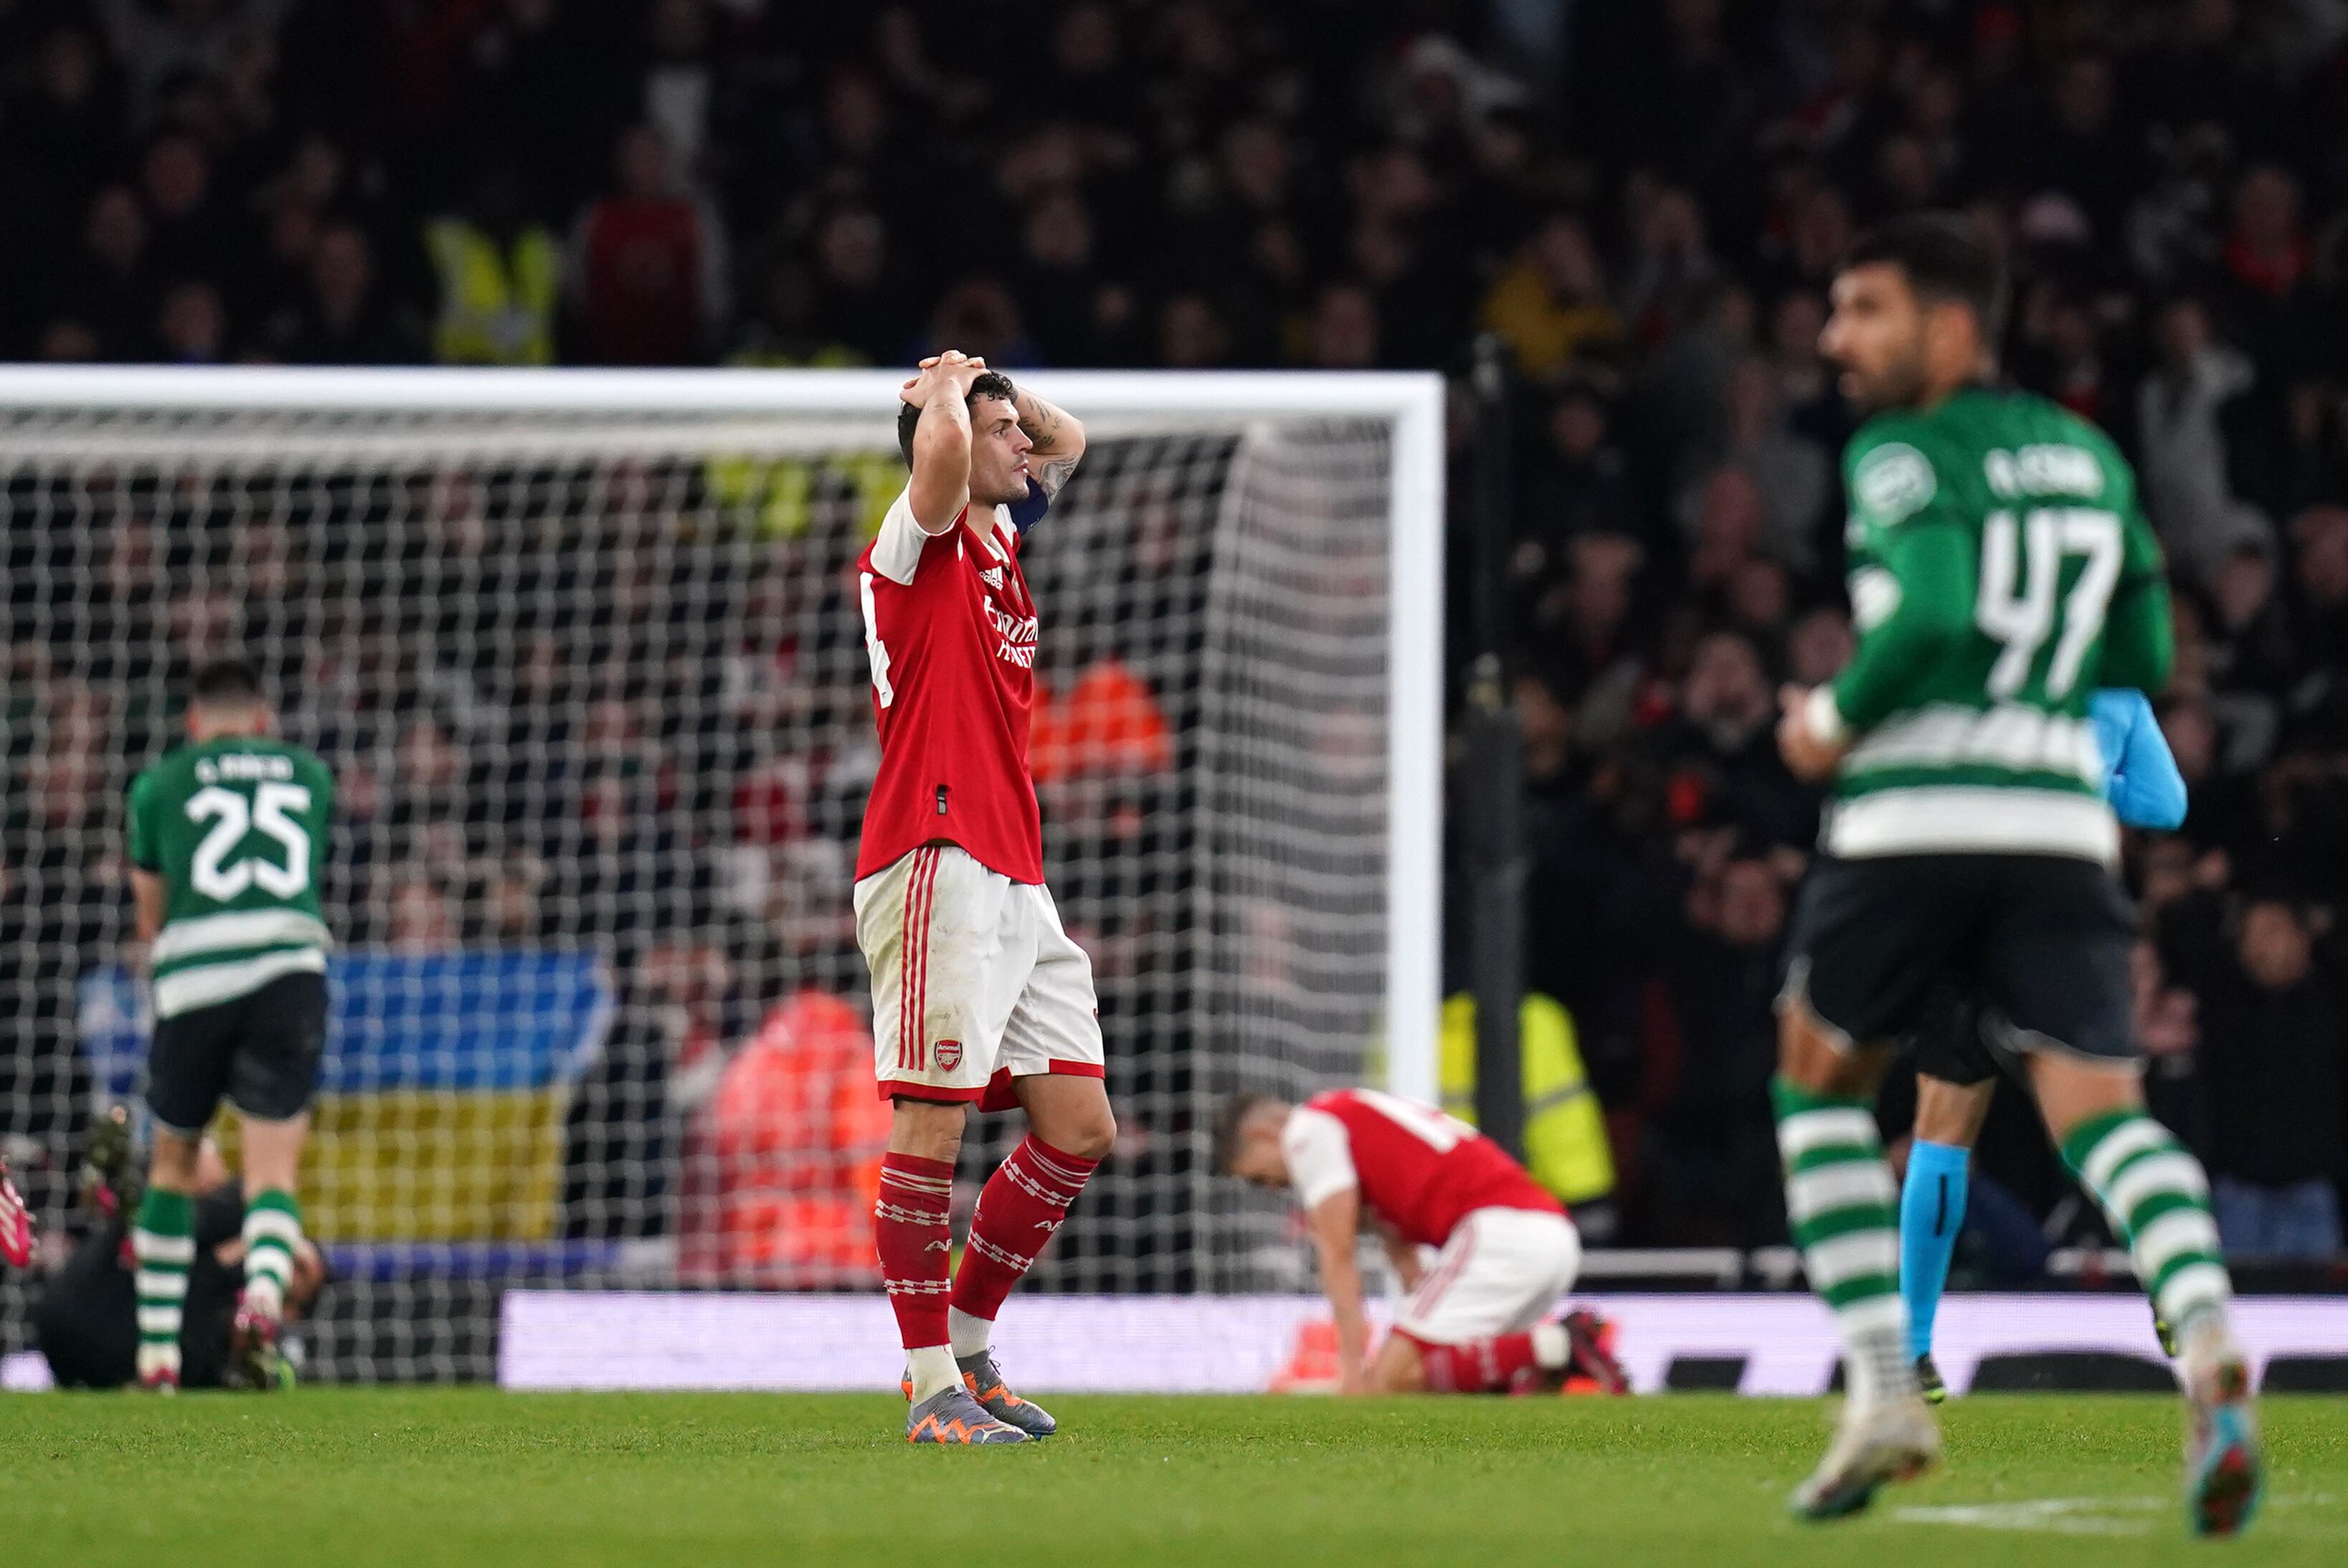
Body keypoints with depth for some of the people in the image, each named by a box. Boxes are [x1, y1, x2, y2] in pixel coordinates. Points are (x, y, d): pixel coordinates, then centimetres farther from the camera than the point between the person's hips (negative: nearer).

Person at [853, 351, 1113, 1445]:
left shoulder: (997, 538, 20)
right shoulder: (917, 544, -3)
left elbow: (1068, 443, 37)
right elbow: (942, 446, -25)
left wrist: (984, 384, 21)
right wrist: (952, 389, -3)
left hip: (1016, 881, 9)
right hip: (937, 863, -9)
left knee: (1079, 1126, 5)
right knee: (934, 1119, -11)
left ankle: (962, 1343, 16)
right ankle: (934, 1388, -11)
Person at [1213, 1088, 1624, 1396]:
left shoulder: (1309, 1128, 5)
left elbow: (1338, 1258, 0)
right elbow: (1403, 1258, 29)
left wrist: (1353, 1367, -1)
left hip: (1499, 1229, -9)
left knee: (1390, 1385, -13)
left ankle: (1556, 1347, -23)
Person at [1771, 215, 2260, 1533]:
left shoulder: (1901, 455, -2)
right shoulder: (2091, 456, 19)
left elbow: (1933, 608, -17)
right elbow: (2146, 656, 20)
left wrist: (1837, 719, -4)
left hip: (1913, 818, -5)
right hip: (2066, 817, 5)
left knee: (1819, 1086, 15)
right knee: (2101, 1111, -4)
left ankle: (1886, 1388, 5)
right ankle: (2212, 1348, -31)